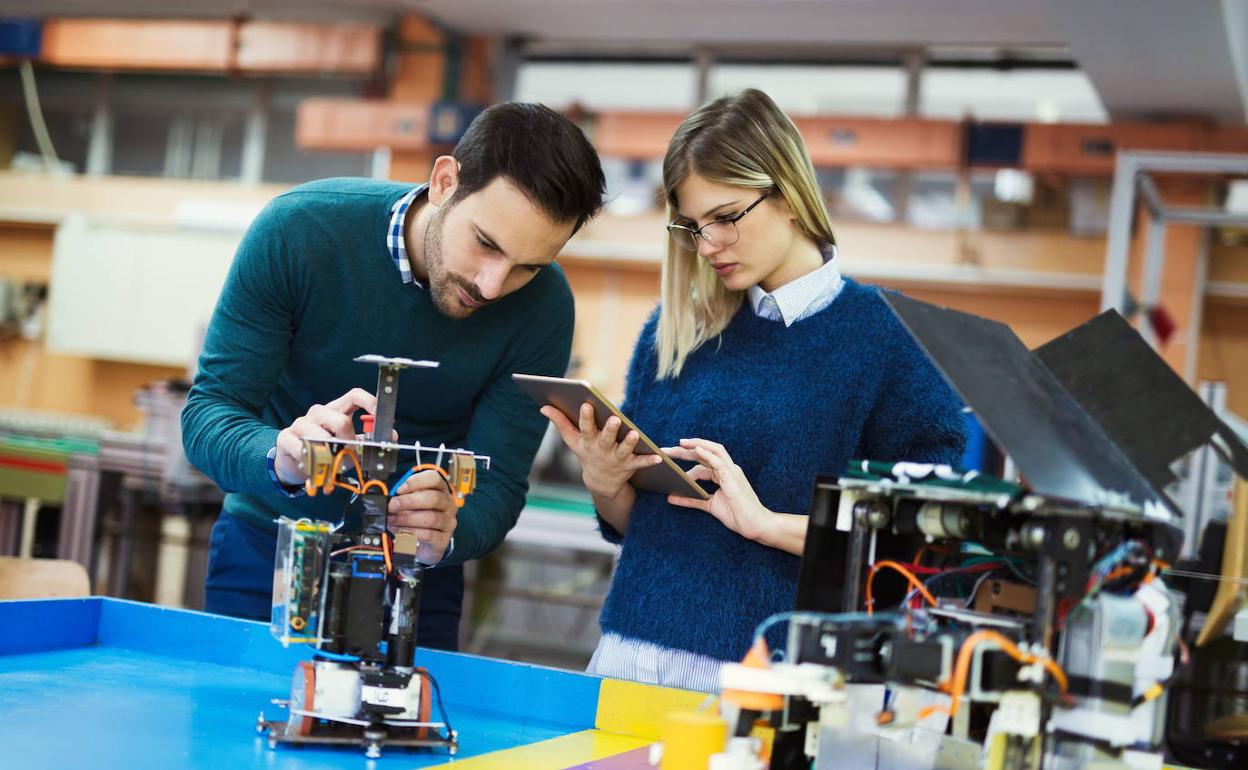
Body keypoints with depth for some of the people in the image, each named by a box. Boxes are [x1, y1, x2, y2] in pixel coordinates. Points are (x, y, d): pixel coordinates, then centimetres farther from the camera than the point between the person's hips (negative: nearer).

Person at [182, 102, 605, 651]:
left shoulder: (542, 307, -19)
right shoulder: (299, 230, -23)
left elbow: (498, 485, -16)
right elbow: (207, 412, -22)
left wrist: (443, 534, -39)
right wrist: (281, 457, -44)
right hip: (266, 550, 0)